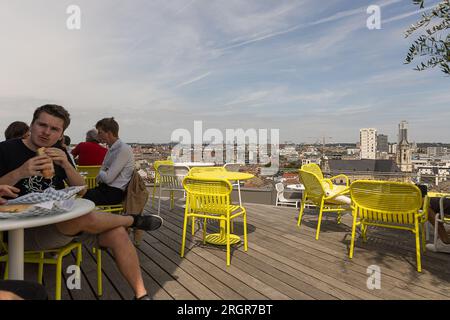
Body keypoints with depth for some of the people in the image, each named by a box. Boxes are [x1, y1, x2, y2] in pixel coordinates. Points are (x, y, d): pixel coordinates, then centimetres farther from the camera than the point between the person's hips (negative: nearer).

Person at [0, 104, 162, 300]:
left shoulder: (59, 154, 11)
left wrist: (66, 165, -13)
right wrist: (19, 173, -25)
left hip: (63, 222, 5)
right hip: (26, 229, -5)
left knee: (117, 233, -17)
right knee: (85, 217, -35)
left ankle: (141, 294, -6)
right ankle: (133, 220, -5)